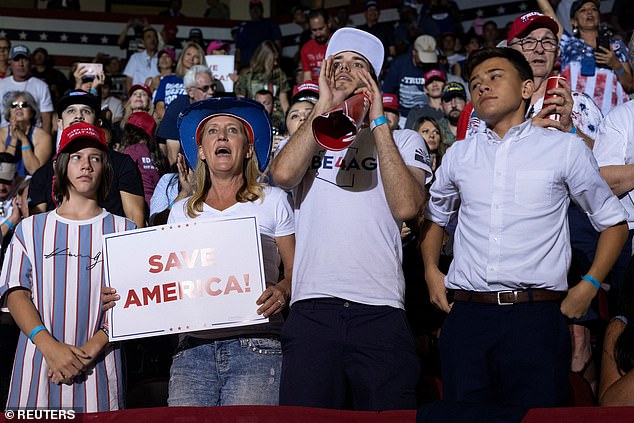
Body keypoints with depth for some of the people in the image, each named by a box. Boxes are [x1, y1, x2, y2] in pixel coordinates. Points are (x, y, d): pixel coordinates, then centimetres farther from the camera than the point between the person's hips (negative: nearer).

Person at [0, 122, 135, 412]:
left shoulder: (123, 230, 8)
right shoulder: (31, 229, 12)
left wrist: (91, 349, -14)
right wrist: (50, 346, -15)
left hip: (99, 372, -1)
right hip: (37, 368, 1)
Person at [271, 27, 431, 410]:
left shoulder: (405, 141, 14)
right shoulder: (307, 137, 18)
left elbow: (406, 206, -5)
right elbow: (284, 174, -7)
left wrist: (379, 122, 0)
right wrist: (325, 105, 0)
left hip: (381, 311, -1)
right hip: (311, 310, 1)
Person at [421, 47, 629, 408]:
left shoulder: (566, 148, 6)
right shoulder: (459, 155, 15)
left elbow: (613, 221, 12)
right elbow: (435, 216, 30)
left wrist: (589, 286, 2)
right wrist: (431, 270, 14)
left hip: (537, 315, -2)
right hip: (465, 314, 3)